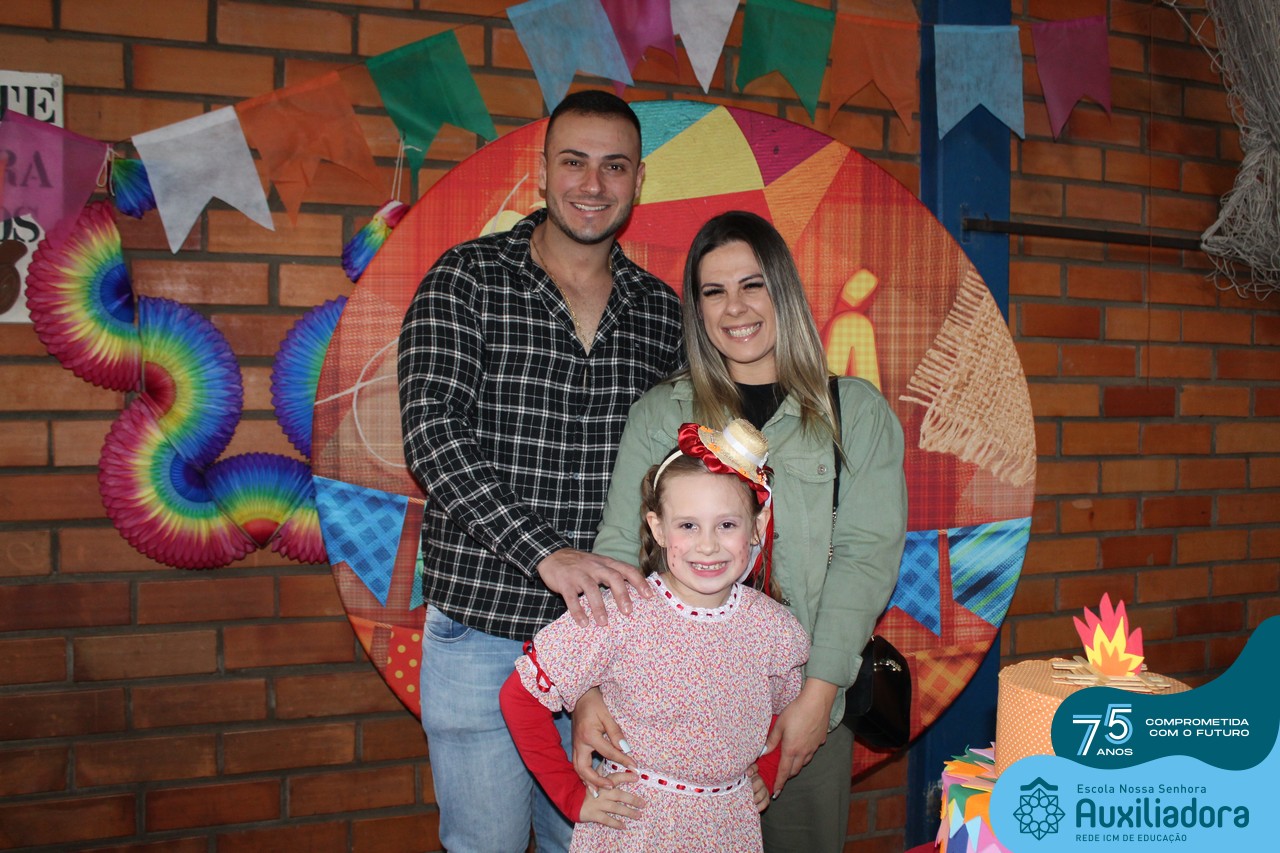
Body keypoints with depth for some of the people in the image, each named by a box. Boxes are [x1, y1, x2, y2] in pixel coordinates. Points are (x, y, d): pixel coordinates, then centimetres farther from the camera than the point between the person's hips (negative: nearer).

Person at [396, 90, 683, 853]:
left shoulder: (664, 313, 6)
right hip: (481, 626, -3)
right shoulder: (466, 280, -5)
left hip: (604, 630, 3)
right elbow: (432, 432, -16)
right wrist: (549, 553, -27)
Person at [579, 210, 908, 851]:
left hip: (810, 705, 0)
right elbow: (620, 547, -3)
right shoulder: (661, 414, 5)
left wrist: (817, 694, -13)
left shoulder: (856, 411, 3)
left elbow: (866, 554, -4)